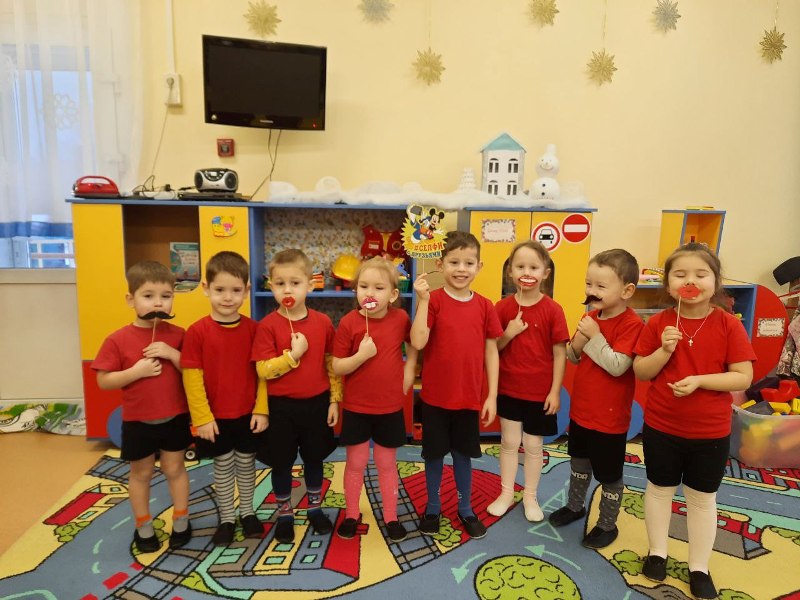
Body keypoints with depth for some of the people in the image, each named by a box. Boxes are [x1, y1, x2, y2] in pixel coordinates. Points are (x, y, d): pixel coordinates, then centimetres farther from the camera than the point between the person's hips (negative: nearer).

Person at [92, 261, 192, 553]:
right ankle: (143, 527, 33)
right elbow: (103, 381, -10)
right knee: (140, 473, 16)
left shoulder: (178, 335, -6)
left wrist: (173, 354, -21)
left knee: (175, 469, 14)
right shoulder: (118, 340, -11)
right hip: (137, 421, 0)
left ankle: (181, 522, 30)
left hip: (174, 417, 1)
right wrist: (136, 371, -24)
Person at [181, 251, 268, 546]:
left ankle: (247, 513, 36)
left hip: (248, 415, 1)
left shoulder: (253, 328, -7)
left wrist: (261, 409, -6)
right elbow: (192, 377, -9)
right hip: (215, 417, -1)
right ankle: (226, 518, 32)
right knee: (223, 467, 14)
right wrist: (202, 417, -10)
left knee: (246, 464, 17)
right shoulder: (197, 331, -12)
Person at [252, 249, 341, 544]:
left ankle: (315, 507, 39)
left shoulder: (322, 322, -5)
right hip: (281, 407, -2)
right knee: (281, 463, 12)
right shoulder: (267, 325, -12)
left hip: (317, 403, 2)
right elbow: (263, 370, -15)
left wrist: (334, 400, 1)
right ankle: (284, 513, 34)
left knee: (314, 458, 18)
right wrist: (293, 355, -25)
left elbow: (332, 364, 2)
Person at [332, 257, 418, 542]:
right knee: (356, 463, 13)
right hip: (356, 407, -1)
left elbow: (414, 343, 13)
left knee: (387, 464, 15)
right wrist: (361, 355, -26)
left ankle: (391, 517, 32)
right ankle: (351, 515, 33)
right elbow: (337, 368, -11)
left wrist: (409, 370, -1)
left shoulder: (400, 318, -8)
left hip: (390, 407, 1)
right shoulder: (349, 322, -14)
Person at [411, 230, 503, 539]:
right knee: (434, 454, 14)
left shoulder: (484, 306, -2)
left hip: (470, 397, 2)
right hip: (435, 396, -2)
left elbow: (491, 352, 3)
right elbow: (417, 342, -21)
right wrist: (422, 300, -26)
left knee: (463, 454, 18)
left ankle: (466, 509, 37)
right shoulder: (433, 300, -10)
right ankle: (433, 508, 34)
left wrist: (492, 396, 1)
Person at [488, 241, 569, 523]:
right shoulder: (503, 307, -4)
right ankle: (506, 493, 31)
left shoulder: (553, 310, -10)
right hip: (508, 389, 2)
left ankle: (530, 497, 31)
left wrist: (555, 391, -9)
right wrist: (508, 334, -19)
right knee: (509, 442, 13)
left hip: (540, 391, -1)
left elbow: (559, 353, -7)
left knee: (533, 446, 13)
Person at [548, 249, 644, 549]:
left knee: (609, 474, 12)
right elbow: (573, 358, 9)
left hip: (609, 417, -7)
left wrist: (595, 336, -29)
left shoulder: (631, 324, -21)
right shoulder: (590, 317, 1)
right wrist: (576, 347, -12)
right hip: (580, 409, 7)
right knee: (579, 462, 26)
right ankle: (575, 505, 46)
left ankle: (608, 524, 31)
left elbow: (617, 366, -29)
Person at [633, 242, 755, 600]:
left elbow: (744, 377, -12)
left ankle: (699, 567, 33)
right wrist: (664, 350, -23)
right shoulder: (658, 323, -8)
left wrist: (699, 380, -25)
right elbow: (640, 372, -5)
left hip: (710, 432, -1)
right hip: (660, 426, 1)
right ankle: (657, 552, 37)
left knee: (703, 499, 15)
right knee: (659, 489, 17)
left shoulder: (728, 325, -12)